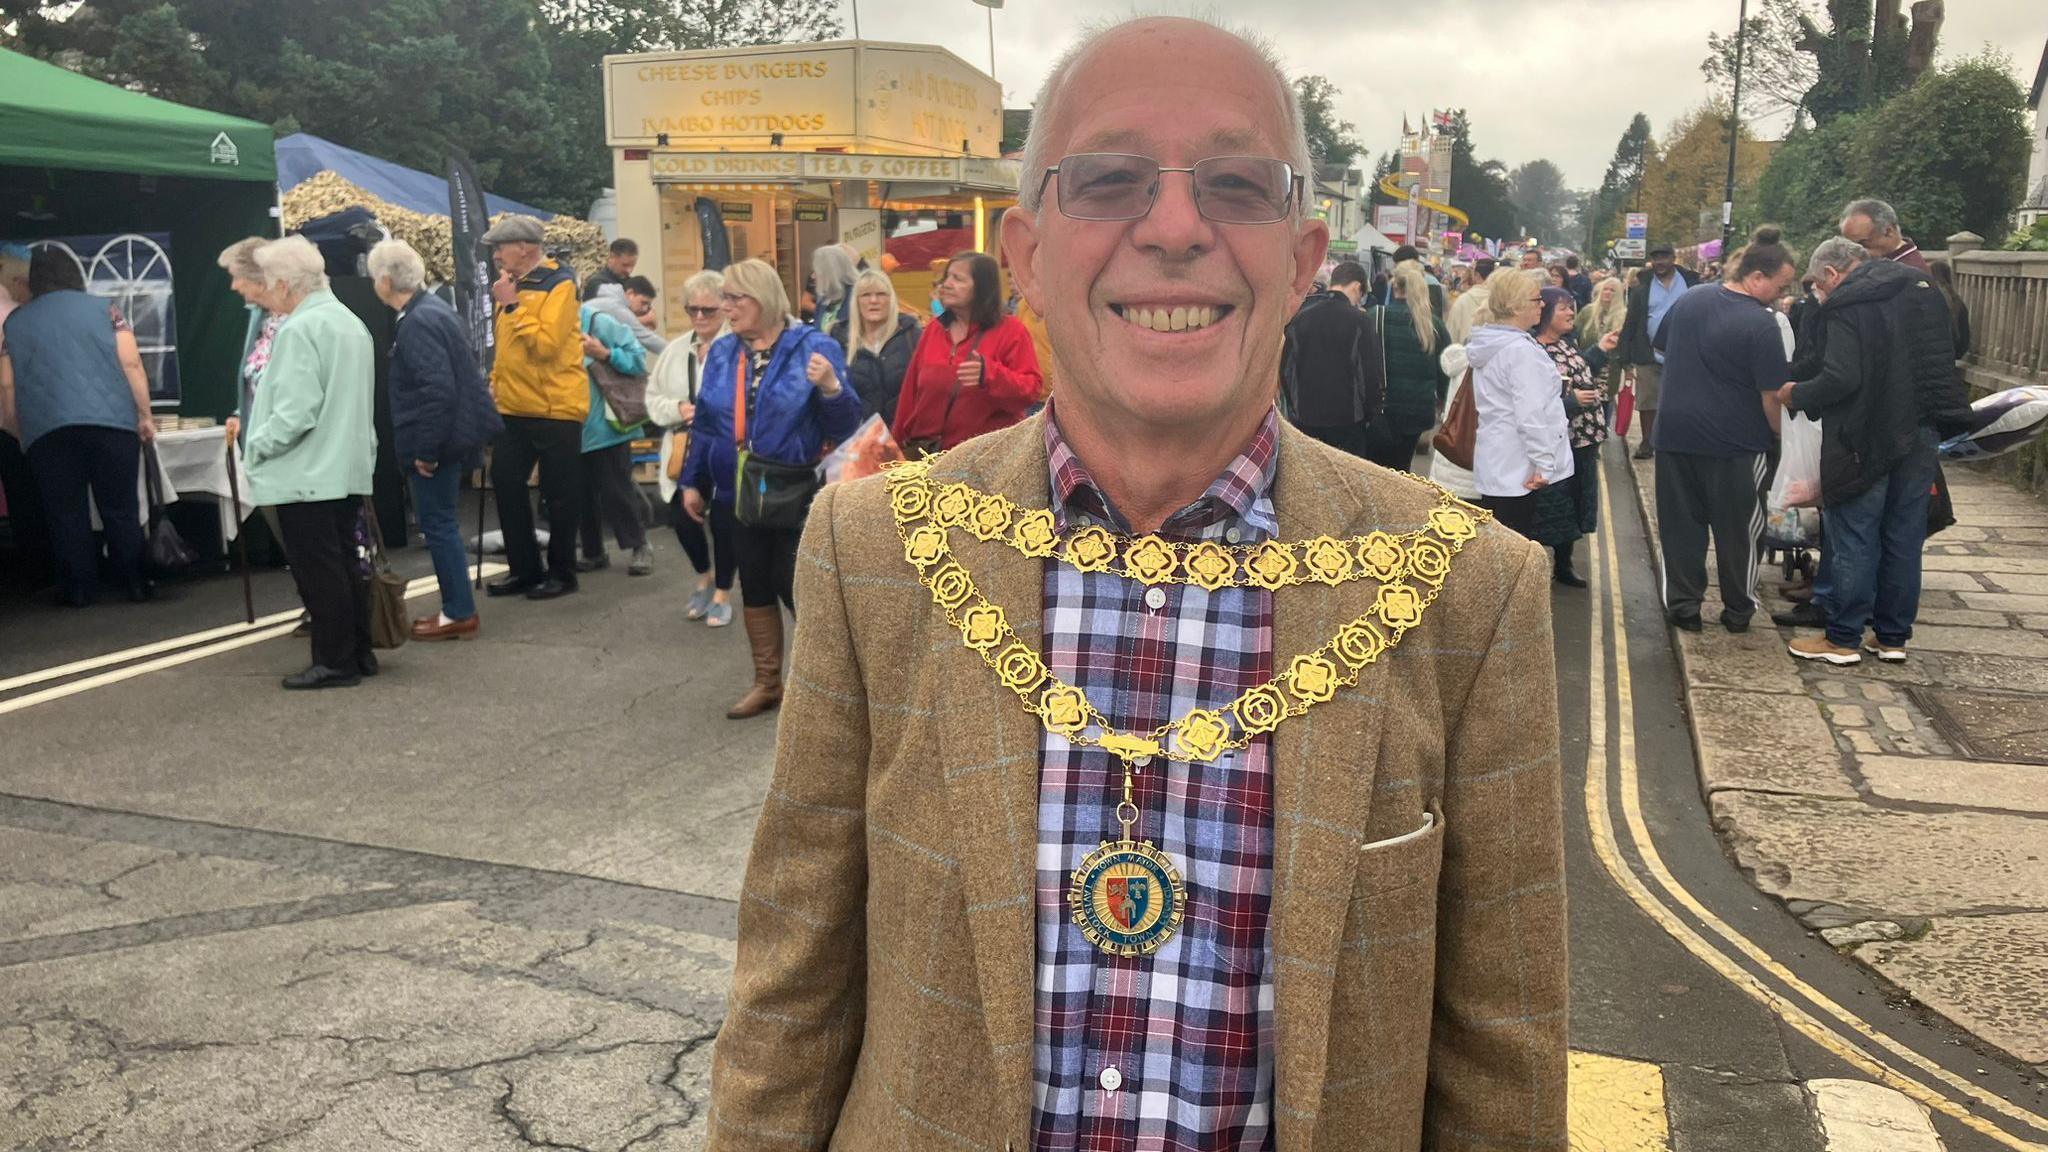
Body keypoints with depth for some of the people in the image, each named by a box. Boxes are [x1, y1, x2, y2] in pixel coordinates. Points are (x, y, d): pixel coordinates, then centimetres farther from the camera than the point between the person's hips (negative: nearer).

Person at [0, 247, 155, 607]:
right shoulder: (102, 307, 10)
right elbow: (131, 364, 2)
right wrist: (144, 416, 7)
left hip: (47, 429, 1)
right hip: (111, 421, 0)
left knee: (66, 512, 7)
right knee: (120, 508, 6)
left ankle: (80, 589, 9)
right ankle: (134, 583, 8)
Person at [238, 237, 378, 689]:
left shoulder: (298, 329, -16)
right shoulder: (351, 322, 12)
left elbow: (296, 411, -21)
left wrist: (256, 445, -8)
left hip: (306, 474, -9)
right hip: (349, 468, 9)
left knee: (318, 570, -1)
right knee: (345, 563, 14)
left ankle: (335, 661, 4)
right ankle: (359, 652, 20)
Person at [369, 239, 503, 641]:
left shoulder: (418, 323, -20)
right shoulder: (434, 308, 11)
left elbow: (438, 391, -27)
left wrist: (426, 451, -21)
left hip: (437, 441, -10)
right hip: (452, 435, 10)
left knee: (438, 524, -2)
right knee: (442, 523, 16)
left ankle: (459, 614, 5)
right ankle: (457, 608, 23)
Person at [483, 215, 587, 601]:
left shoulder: (559, 285, -11)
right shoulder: (513, 284, 12)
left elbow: (546, 344, -21)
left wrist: (512, 305, -18)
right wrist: (496, 379, 13)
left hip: (555, 409, -8)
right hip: (514, 408, 8)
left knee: (559, 494, 2)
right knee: (506, 484, 9)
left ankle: (561, 572, 14)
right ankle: (524, 569, 20)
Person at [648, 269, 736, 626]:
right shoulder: (675, 350, 12)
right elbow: (652, 398, 12)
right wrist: (677, 409, -6)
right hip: (683, 453, 5)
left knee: (722, 523, 1)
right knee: (681, 518, 6)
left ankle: (723, 592, 23)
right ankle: (704, 577, 35)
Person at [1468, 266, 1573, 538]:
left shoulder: (1487, 345, 13)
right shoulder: (1521, 350, -17)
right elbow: (1531, 414, -21)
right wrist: (1543, 464, -17)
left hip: (1493, 465, 9)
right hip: (1519, 469, -9)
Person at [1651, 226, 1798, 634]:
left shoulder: (1689, 300, 1)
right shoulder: (1761, 324, -17)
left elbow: (1661, 347, 15)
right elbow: (1771, 396, -16)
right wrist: (1779, 435, -2)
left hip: (1677, 434, 5)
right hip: (1735, 442, -5)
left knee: (1681, 525, 11)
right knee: (1739, 531, 10)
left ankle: (1682, 605, 14)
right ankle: (1738, 610, 20)